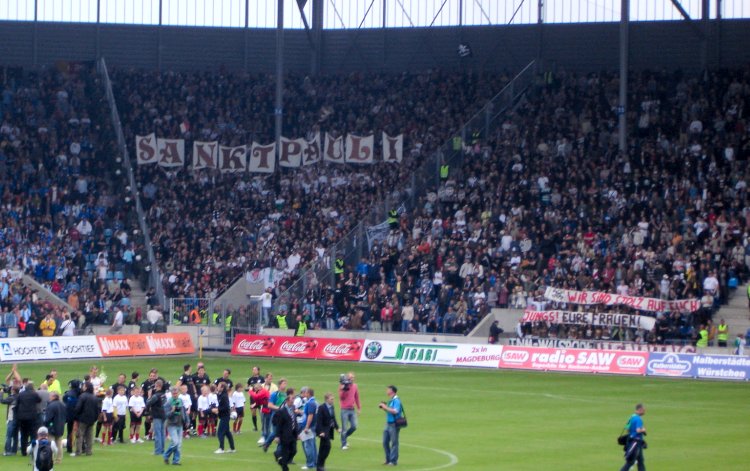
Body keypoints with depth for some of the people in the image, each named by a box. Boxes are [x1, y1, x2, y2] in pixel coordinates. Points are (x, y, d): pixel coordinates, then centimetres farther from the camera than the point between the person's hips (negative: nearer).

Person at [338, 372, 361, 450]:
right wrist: (344, 389, -26)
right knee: (344, 428, -2)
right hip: (344, 410, -5)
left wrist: (359, 408, 17)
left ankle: (345, 436, 27)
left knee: (354, 427, 1)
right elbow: (341, 397, -13)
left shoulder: (355, 386, 8)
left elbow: (357, 397, 16)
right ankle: (344, 444, 6)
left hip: (352, 410, 5)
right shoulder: (343, 386, -6)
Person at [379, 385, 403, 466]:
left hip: (394, 424, -10)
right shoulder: (390, 400, 14)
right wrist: (383, 407, 5)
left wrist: (385, 407, -19)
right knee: (385, 442, 12)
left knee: (394, 442, -3)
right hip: (388, 423, 10)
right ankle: (388, 459, 21)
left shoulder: (396, 400, -14)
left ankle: (393, 461, 1)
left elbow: (395, 411, -25)